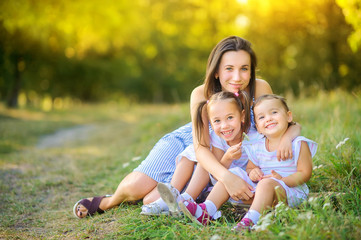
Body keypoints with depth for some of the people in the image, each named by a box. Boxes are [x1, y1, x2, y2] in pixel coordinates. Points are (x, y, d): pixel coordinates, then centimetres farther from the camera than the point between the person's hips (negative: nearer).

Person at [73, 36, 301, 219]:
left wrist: (286, 136, -40)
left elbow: (291, 125, -14)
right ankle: (110, 200, 17)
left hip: (222, 158, 1)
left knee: (155, 201, -18)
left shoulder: (260, 89, -22)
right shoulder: (202, 94, -25)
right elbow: (201, 146, -31)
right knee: (136, 187, -21)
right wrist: (226, 176, -50)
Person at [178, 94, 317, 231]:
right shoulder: (257, 147, 11)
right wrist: (252, 173, -10)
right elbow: (250, 168, 16)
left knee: (267, 183, -36)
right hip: (257, 188, 6)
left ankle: (250, 221, -52)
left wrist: (282, 180, -23)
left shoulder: (299, 144, -4)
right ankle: (205, 211, -19)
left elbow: (305, 173, -8)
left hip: (290, 189, -6)